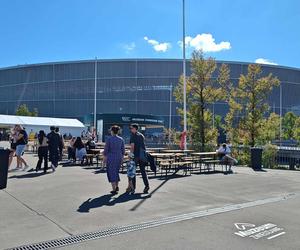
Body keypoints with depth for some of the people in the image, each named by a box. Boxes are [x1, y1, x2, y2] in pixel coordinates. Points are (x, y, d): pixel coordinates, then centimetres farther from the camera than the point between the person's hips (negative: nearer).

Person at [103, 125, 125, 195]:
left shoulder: (109, 139, -10)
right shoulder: (121, 139, 1)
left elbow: (106, 149, -9)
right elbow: (123, 150, 5)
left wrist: (104, 158, 1)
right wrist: (122, 158, 15)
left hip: (111, 157, -4)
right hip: (119, 157, 4)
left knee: (111, 173, 4)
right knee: (116, 171, 22)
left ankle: (114, 190, 3)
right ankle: (116, 186, 25)